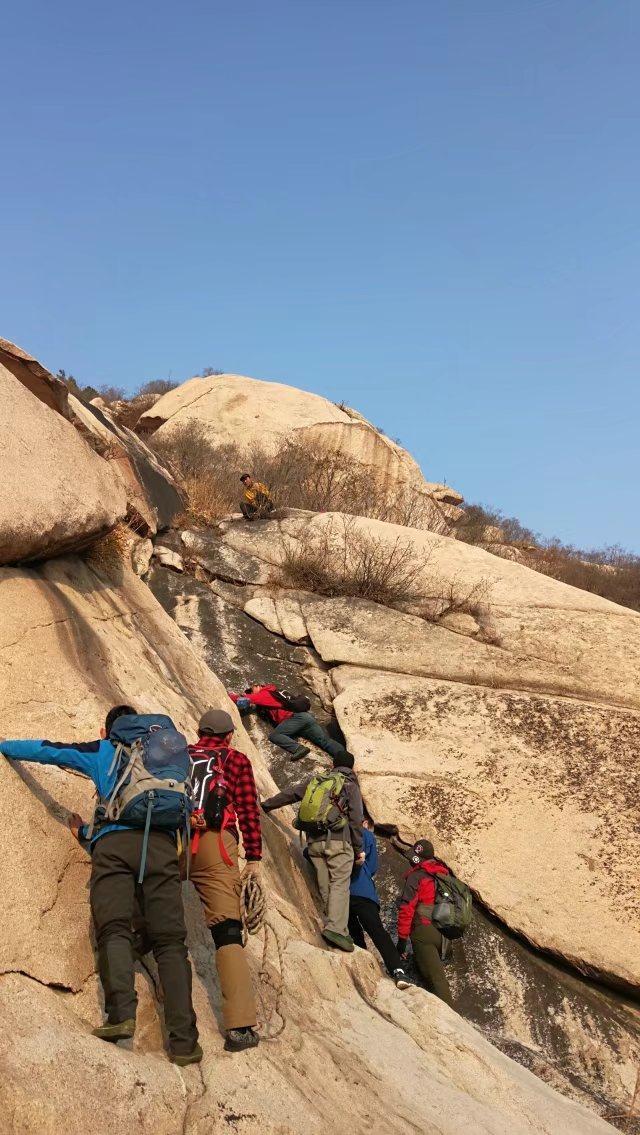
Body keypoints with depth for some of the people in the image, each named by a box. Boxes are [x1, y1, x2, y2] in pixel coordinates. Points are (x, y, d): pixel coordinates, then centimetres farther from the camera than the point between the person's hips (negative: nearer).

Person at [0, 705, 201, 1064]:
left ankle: (122, 1013, -33)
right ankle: (183, 1040, -13)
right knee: (170, 940, -3)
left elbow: (46, 750, 28)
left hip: (114, 843, -2)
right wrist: (88, 832, 49)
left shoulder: (101, 751, 25)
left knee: (114, 929, -9)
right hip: (162, 843, 2)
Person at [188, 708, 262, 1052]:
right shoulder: (236, 760, 17)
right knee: (227, 932, -8)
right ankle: (240, 1026, -16)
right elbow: (248, 810, 8)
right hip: (215, 844, -2)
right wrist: (254, 858, 7)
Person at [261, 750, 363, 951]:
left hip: (314, 842, 4)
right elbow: (355, 818, 1)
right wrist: (358, 848, 6)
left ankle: (330, 926, 4)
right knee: (340, 884, -11)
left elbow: (289, 794, 20)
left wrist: (265, 805, 32)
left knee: (325, 888, 8)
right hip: (338, 841, -4)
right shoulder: (350, 785, 7)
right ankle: (336, 928, -26)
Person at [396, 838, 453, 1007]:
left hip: (423, 933, -6)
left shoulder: (416, 876, -2)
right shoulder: (444, 874, 16)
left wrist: (402, 939, -7)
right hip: (444, 936, 6)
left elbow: (407, 908, -9)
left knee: (435, 979, -10)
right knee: (438, 975, 17)